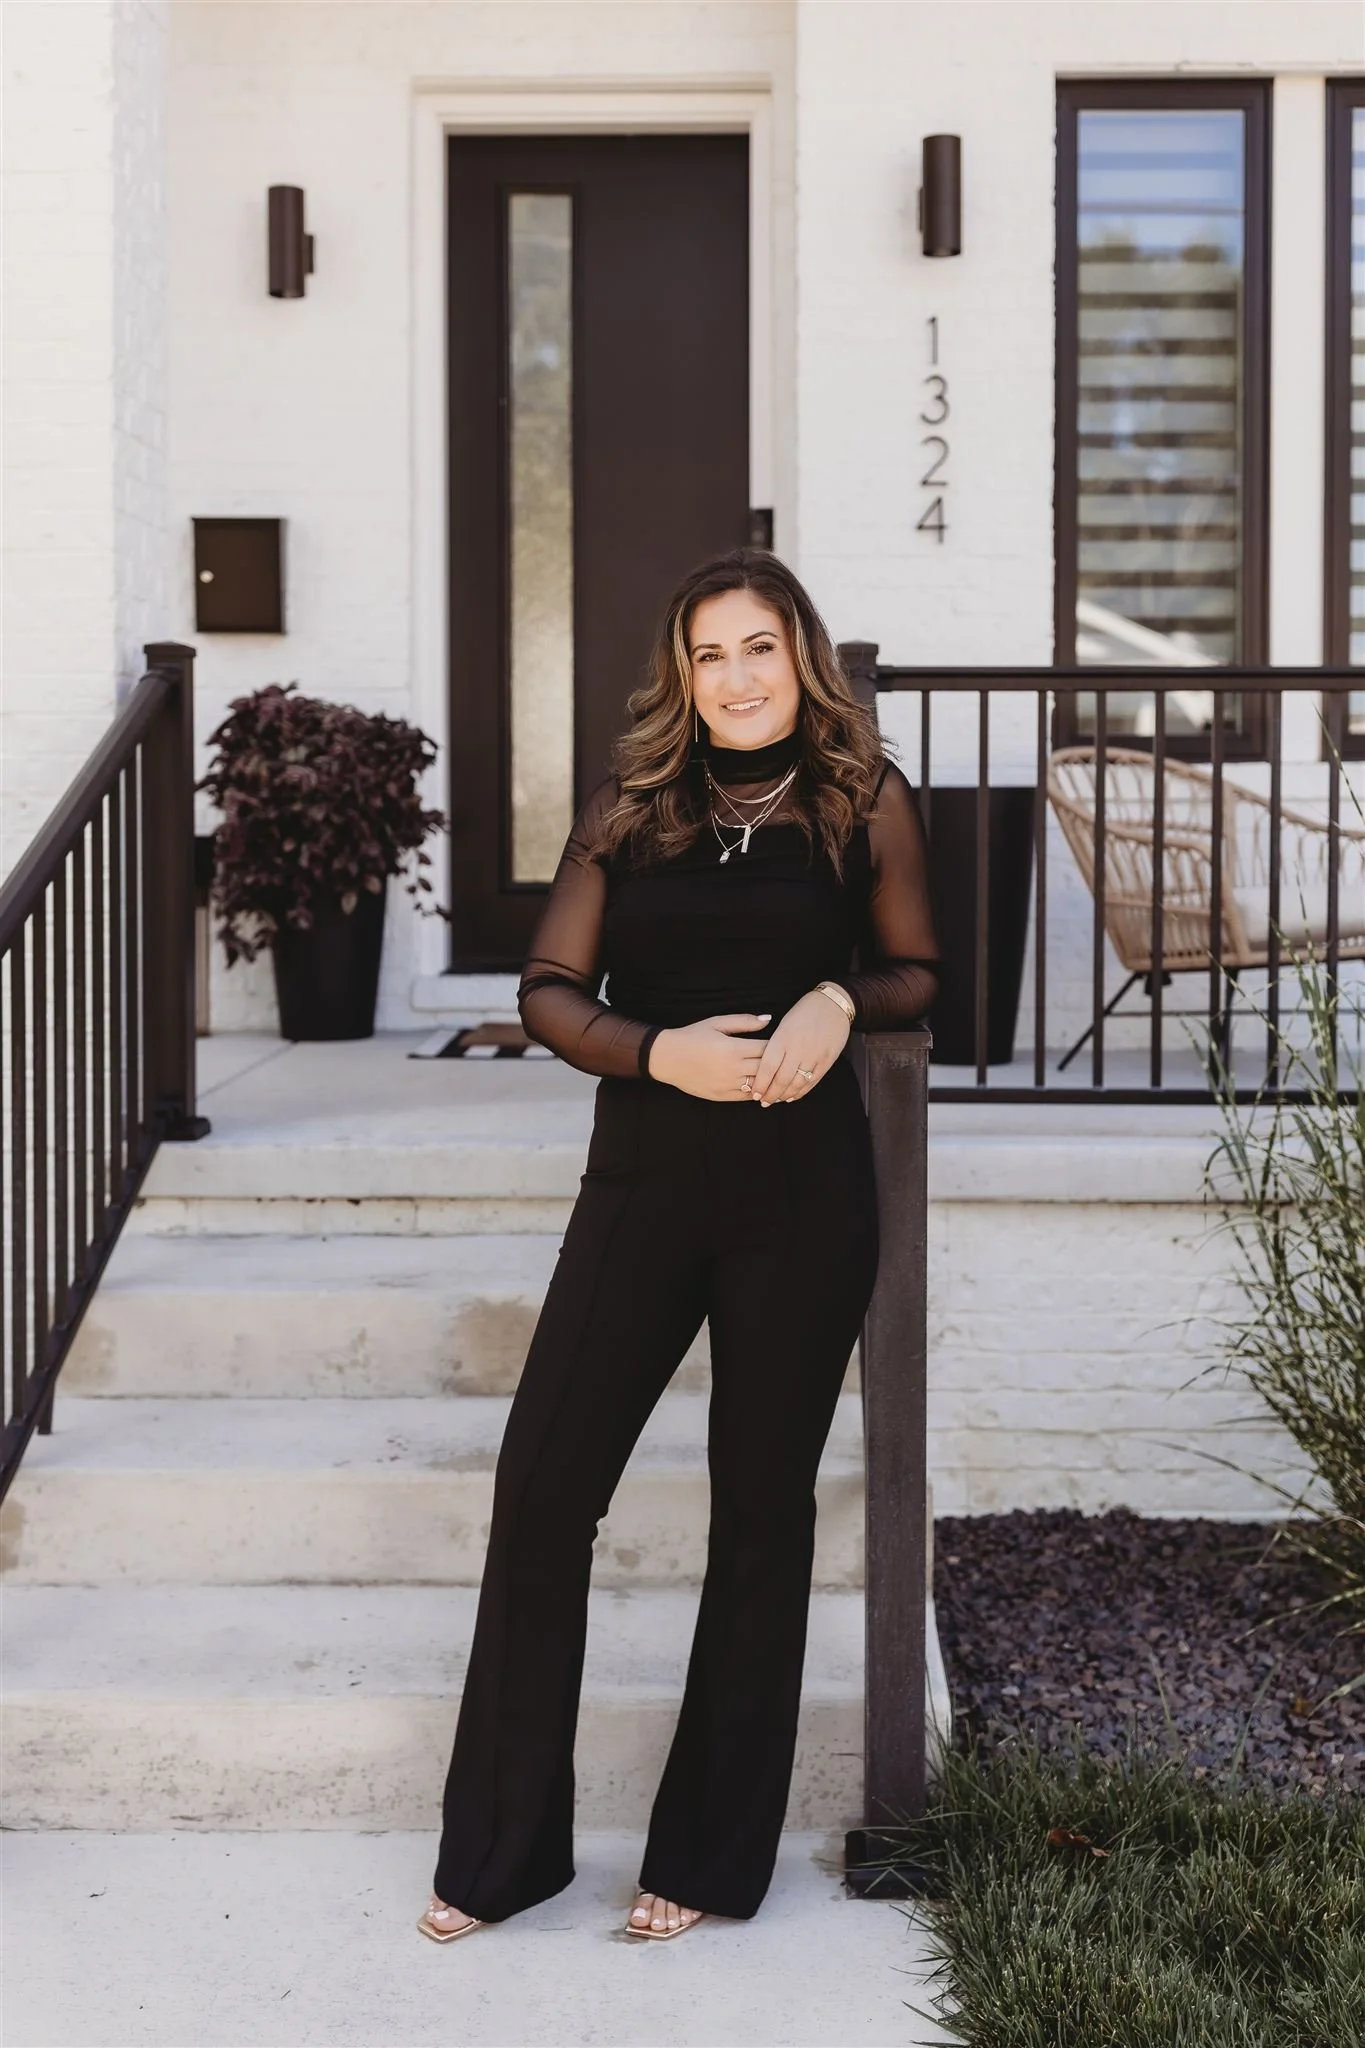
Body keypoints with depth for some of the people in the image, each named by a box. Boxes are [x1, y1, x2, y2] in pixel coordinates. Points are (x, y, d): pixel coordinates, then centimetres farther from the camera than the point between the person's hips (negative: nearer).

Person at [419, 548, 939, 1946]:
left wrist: (843, 1002, -10)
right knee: (542, 1485, -1)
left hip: (802, 1190, -1)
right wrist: (660, 1049, -13)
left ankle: (711, 1857, 21)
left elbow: (920, 974, 11)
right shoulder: (630, 807, 6)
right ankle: (501, 1848, 15)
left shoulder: (866, 804, 3)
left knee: (762, 1504, 7)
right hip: (644, 1175, 2)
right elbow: (549, 988, 5)